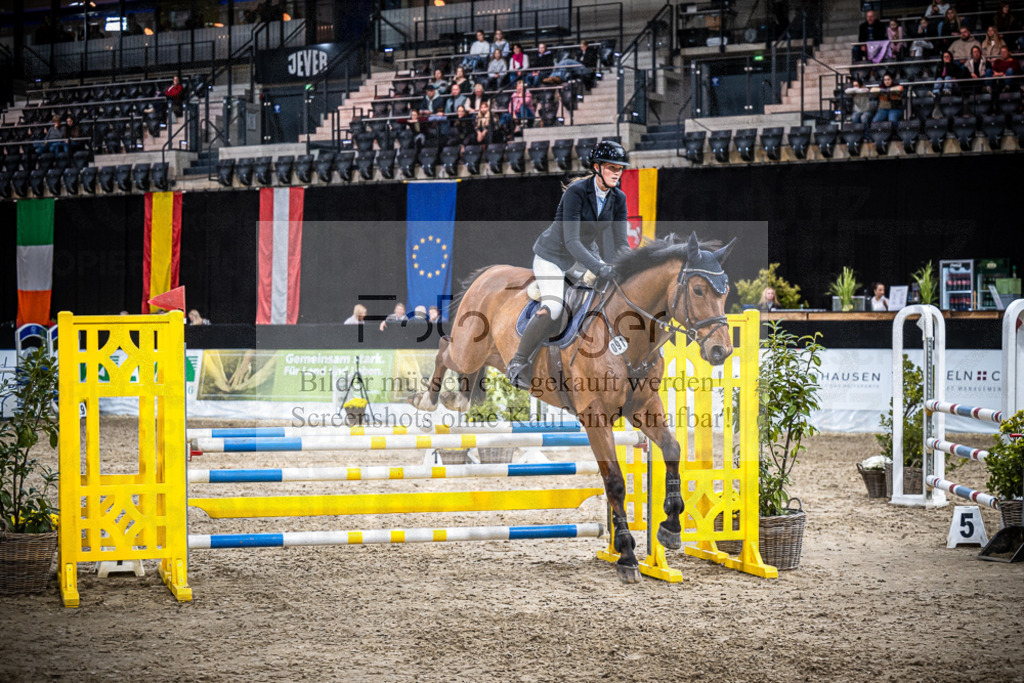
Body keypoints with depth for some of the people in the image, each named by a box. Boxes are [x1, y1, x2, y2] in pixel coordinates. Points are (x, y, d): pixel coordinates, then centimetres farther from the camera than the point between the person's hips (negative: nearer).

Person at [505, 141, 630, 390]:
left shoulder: (618, 199, -7)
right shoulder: (576, 191, -26)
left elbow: (620, 242, -4)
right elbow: (571, 240, -31)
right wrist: (598, 267, -41)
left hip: (586, 253, 7)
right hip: (552, 255, -7)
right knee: (552, 309, -27)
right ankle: (519, 362, -9)